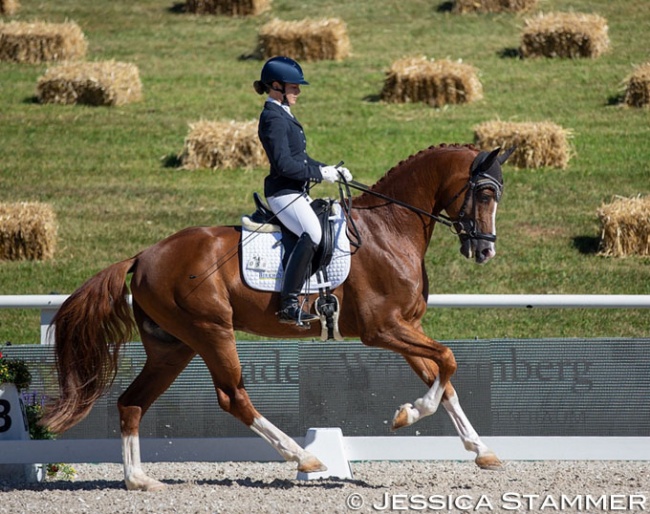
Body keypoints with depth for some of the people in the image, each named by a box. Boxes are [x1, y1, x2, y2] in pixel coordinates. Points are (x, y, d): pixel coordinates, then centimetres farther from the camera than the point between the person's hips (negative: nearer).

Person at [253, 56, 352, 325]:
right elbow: (285, 164, -22)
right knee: (312, 233, -31)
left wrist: (330, 169, 12)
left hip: (296, 192, 11)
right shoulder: (274, 118, -14)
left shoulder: (283, 116, 19)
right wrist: (320, 173, -16)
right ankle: (289, 304, -36)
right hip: (283, 192, -11)